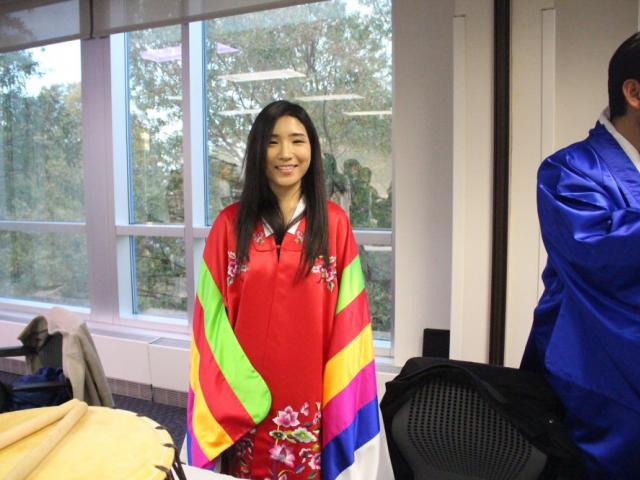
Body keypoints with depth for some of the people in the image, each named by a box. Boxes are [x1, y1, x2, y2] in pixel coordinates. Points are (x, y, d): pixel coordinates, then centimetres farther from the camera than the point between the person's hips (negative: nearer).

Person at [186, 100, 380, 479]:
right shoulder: (230, 223, -1)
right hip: (243, 397, 1)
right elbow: (213, 316, 1)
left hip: (310, 399, 0)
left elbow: (347, 319, -2)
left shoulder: (334, 223, -3)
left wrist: (340, 396, -4)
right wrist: (220, 395, -3)